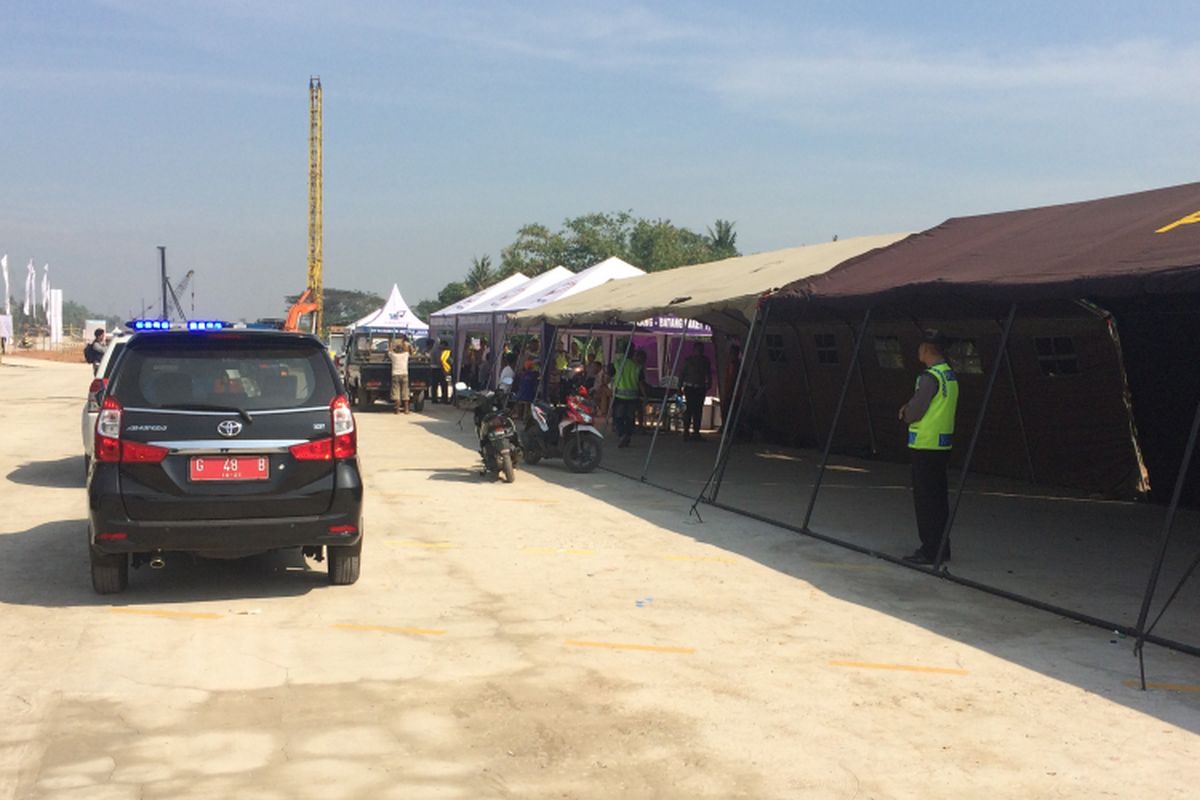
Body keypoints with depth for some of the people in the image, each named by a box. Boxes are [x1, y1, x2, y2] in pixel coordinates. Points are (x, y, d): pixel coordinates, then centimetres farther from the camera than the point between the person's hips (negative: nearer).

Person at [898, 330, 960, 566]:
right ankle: (941, 548, 20)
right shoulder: (950, 375, 12)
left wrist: (906, 413, 5)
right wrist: (910, 409, 7)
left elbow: (915, 411, -17)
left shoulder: (930, 377, -17)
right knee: (939, 497, 14)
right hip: (943, 443, 9)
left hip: (925, 445, -9)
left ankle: (930, 551, -2)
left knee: (925, 499, -4)